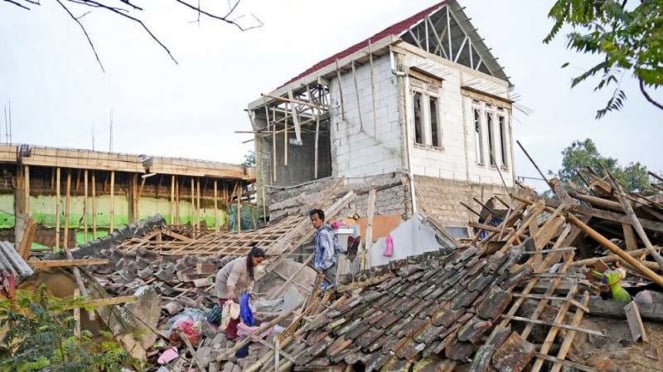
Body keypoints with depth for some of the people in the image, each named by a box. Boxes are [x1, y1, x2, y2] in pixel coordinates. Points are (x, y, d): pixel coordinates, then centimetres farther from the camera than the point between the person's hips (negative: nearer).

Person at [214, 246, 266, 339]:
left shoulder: (253, 265, -7)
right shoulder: (240, 264, -33)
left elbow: (251, 280, -6)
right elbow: (232, 279, -41)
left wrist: (249, 291, -19)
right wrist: (231, 292, -53)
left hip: (235, 286, 8)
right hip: (224, 283, -8)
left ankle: (236, 331, 15)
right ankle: (231, 334, -7)